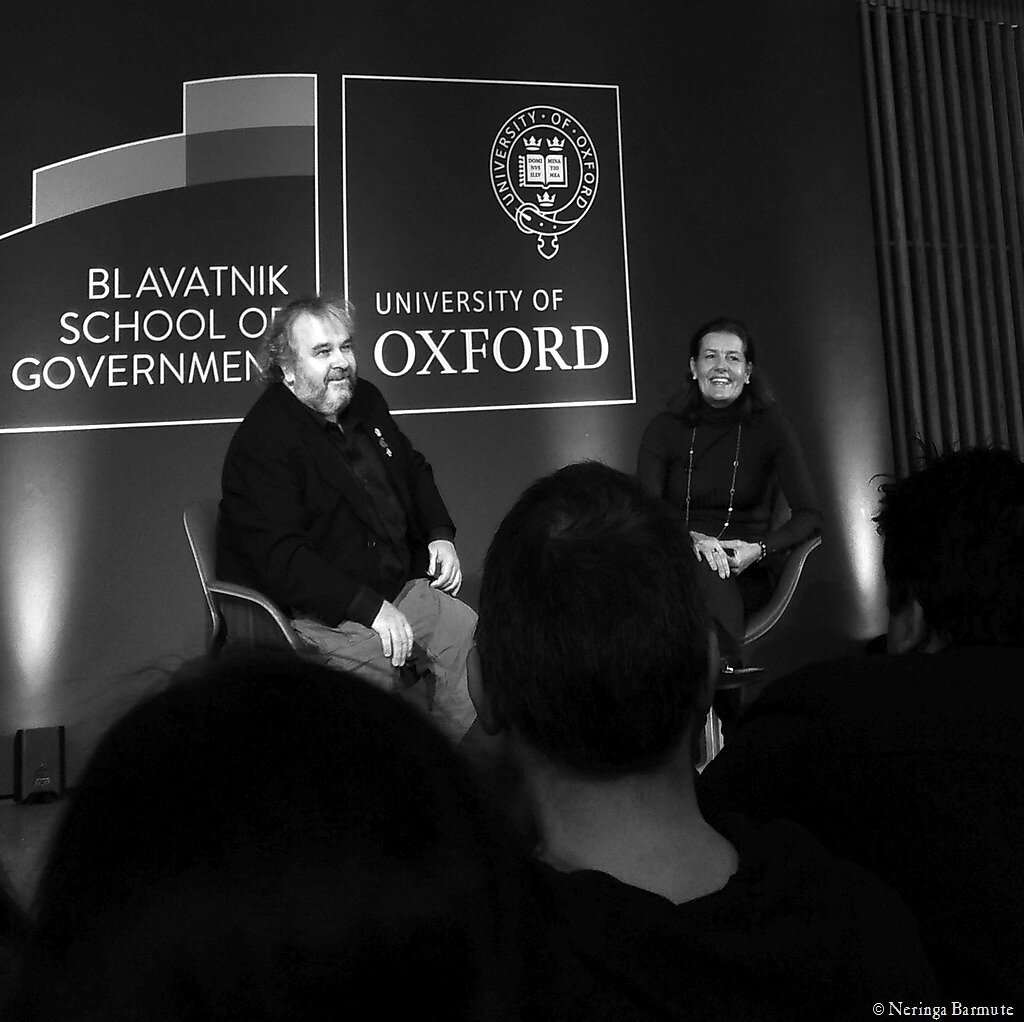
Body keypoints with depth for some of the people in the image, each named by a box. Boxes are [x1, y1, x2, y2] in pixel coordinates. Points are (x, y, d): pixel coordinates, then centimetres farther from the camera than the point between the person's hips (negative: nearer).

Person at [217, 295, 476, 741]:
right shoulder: (261, 442, -16)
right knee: (378, 665, -31)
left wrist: (440, 535, 8)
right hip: (314, 611, -7)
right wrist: (369, 608, -28)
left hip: (395, 586, 8)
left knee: (467, 634, -8)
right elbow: (280, 557, -24)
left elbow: (413, 469, 26)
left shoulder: (365, 401, 10)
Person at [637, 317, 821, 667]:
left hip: (750, 575, -1)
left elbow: (809, 516, -3)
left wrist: (759, 550, -22)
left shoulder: (769, 425, 2)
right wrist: (691, 539, -27)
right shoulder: (664, 428, 5)